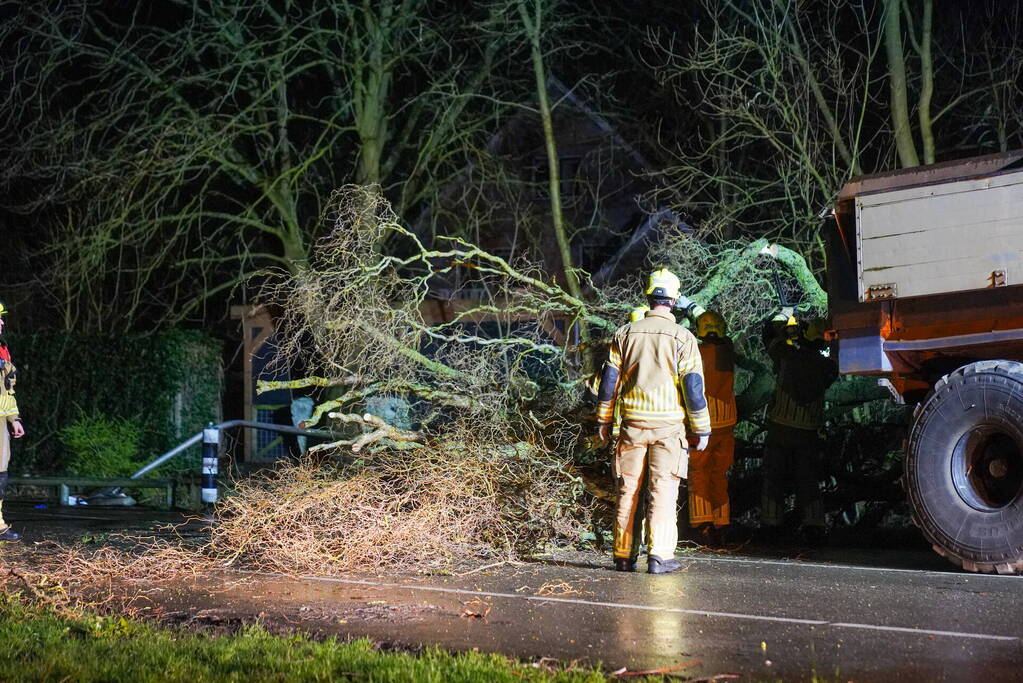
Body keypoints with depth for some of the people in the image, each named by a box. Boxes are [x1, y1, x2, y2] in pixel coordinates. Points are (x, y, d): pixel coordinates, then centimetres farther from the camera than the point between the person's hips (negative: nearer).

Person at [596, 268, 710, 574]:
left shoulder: (625, 333, 5)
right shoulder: (681, 337, -4)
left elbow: (609, 379, 7)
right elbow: (693, 386, -5)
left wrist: (604, 420, 15)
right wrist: (702, 428, 2)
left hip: (632, 423, 3)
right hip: (668, 424, -3)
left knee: (628, 491, 9)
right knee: (663, 491, -1)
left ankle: (624, 556, 12)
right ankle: (659, 556, -6)